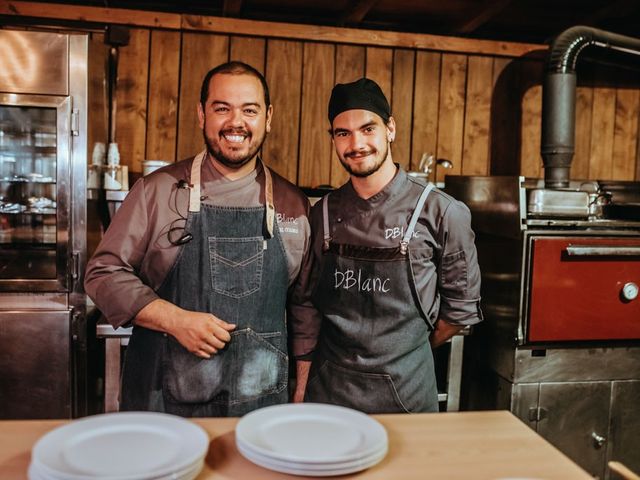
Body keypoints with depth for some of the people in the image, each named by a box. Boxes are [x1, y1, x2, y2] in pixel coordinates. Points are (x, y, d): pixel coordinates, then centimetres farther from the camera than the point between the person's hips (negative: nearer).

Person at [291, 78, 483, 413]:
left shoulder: (441, 213, -12)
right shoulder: (323, 213, -2)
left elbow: (463, 305, -1)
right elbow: (307, 307, 5)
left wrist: (406, 353, 7)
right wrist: (301, 387, 5)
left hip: (405, 391, -2)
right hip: (327, 388, 3)